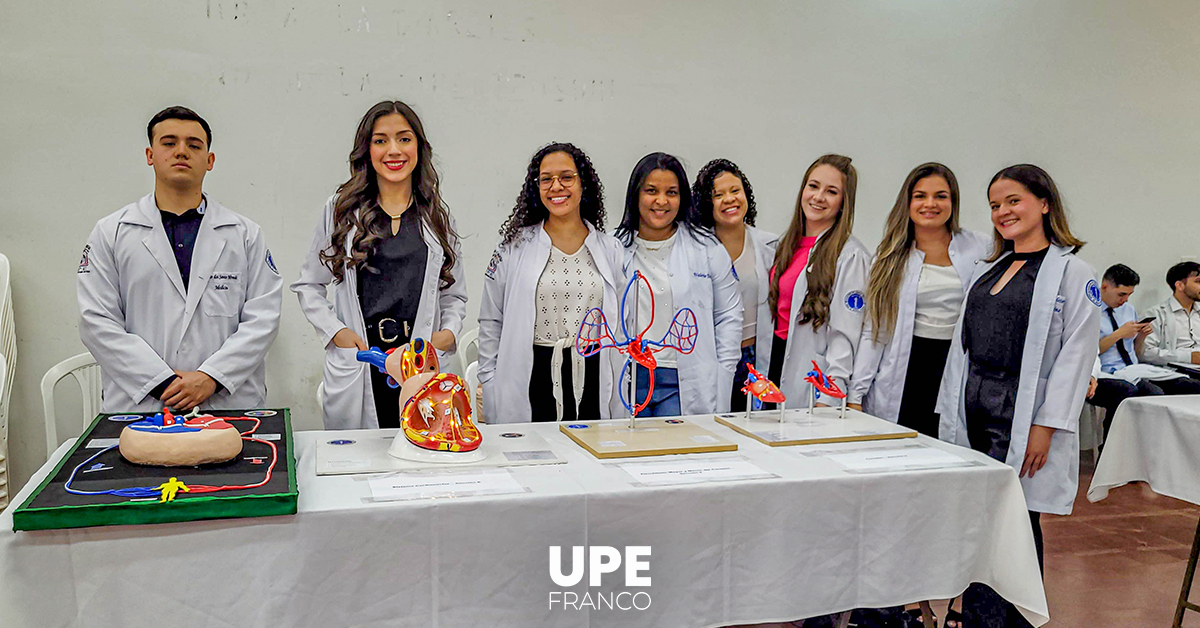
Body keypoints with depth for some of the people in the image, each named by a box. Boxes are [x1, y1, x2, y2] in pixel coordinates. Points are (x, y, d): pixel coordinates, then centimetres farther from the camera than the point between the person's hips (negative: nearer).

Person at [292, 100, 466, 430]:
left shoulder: (437, 216, 11)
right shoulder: (341, 209, 7)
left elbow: (454, 294, 16)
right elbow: (308, 285, 11)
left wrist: (449, 333, -2)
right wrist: (335, 331, -4)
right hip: (356, 368, -1)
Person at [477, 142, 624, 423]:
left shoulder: (611, 250, 8)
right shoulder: (514, 247, 3)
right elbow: (490, 323, 5)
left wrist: (620, 392, 6)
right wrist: (490, 386, 0)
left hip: (592, 380, 2)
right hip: (531, 381, -1)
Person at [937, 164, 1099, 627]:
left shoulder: (1072, 273, -3)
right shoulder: (986, 271, 18)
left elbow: (1077, 354, -9)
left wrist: (1046, 425, -15)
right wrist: (951, 413, 12)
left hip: (1020, 423, -6)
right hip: (973, 418, 6)